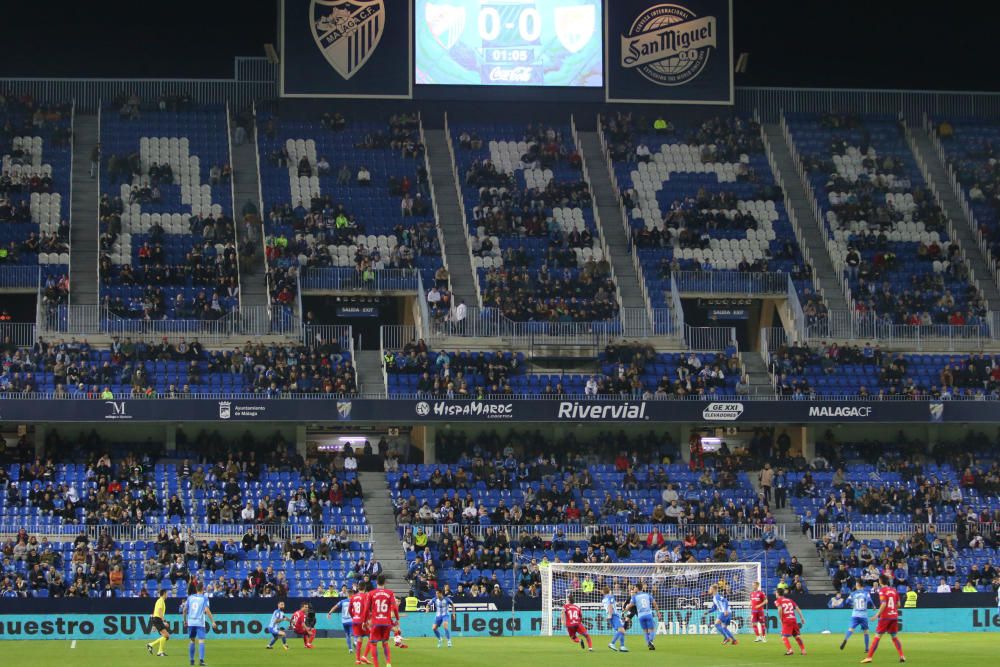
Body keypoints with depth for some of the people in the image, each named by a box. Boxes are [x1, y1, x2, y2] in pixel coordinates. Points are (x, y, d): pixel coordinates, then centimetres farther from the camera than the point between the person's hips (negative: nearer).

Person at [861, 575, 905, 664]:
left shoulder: (882, 590, -8)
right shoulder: (894, 590, 10)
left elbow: (884, 604, -17)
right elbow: (898, 604, 10)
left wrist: (877, 614, -14)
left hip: (885, 616, -6)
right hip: (894, 616, 6)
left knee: (877, 636, -4)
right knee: (894, 636, 16)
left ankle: (869, 657, -8)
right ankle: (902, 656, 7)